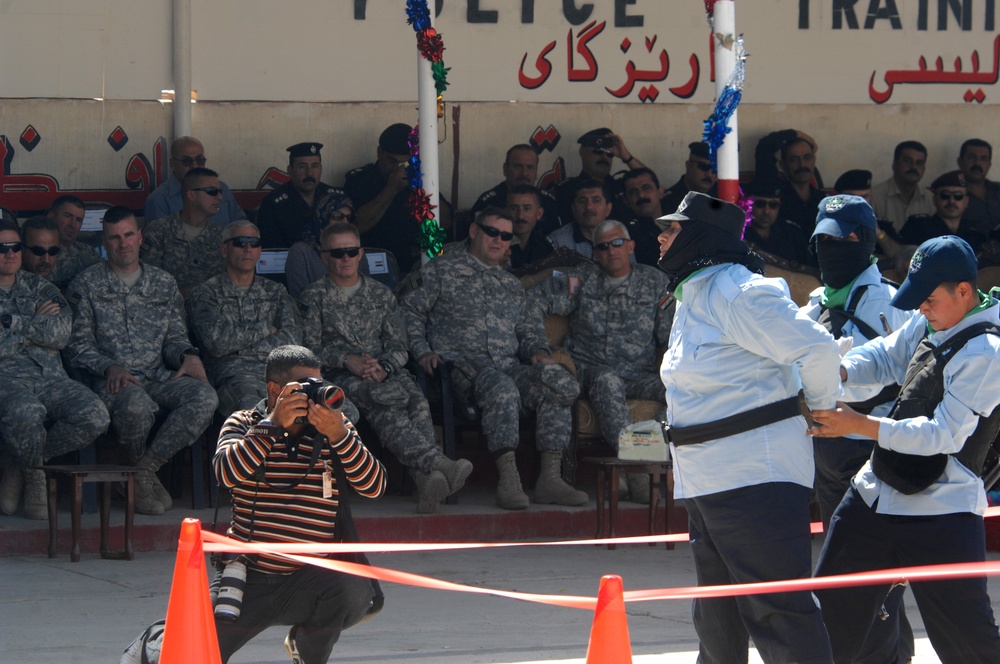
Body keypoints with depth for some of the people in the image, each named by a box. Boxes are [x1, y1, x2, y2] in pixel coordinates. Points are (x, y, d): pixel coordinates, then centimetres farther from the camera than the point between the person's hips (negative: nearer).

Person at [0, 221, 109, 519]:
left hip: (50, 377, 4)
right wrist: (37, 324, 3)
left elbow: (61, 332, 4)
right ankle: (34, 475, -9)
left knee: (94, 416, -26)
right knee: (26, 411, -41)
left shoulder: (38, 287, 22)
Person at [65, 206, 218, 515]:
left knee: (205, 396, -30)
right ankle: (143, 473, -12)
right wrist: (109, 367, -15)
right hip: (114, 381, -4)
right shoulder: (86, 284, 9)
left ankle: (144, 469, -23)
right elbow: (77, 346, 4)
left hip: (159, 377, 4)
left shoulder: (163, 283, 20)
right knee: (137, 405, -42)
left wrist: (187, 355, -4)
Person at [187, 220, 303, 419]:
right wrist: (264, 329, 9)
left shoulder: (275, 291, 28)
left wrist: (238, 348, 0)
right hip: (231, 373, -3)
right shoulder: (205, 294, 17)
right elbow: (217, 342, -2)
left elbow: (293, 338, 10)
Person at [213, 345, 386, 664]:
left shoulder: (335, 428, 5)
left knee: (355, 593, -30)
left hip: (310, 581, 1)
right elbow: (227, 473, -17)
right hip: (249, 577, -1)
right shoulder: (244, 424, 3)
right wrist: (274, 422, -23)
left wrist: (339, 435, -21)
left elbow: (373, 486, -8)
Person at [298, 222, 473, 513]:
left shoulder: (381, 295, 21)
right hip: (339, 377, -3)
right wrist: (348, 361, -16)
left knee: (416, 399, -33)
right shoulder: (313, 297, 12)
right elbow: (310, 348, 1)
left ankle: (426, 478, -53)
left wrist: (383, 367, -10)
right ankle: (437, 463, -55)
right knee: (384, 403, -37)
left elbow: (398, 347, 13)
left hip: (385, 372, 3)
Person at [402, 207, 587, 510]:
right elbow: (410, 311, 11)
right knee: (502, 388, -41)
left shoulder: (512, 285, 31)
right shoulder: (442, 269, 16)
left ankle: (550, 479, -31)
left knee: (560, 382, -27)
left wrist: (539, 351, 6)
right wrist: (422, 351, -5)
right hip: (462, 363, -5)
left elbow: (530, 329, 30)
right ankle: (508, 477, -45)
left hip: (509, 365, 5)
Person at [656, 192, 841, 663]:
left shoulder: (736, 293, -15)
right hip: (704, 480, 10)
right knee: (716, 618, 17)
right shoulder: (691, 296, 18)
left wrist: (821, 413, -3)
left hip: (755, 477, -10)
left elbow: (818, 349, -19)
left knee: (775, 611, -13)